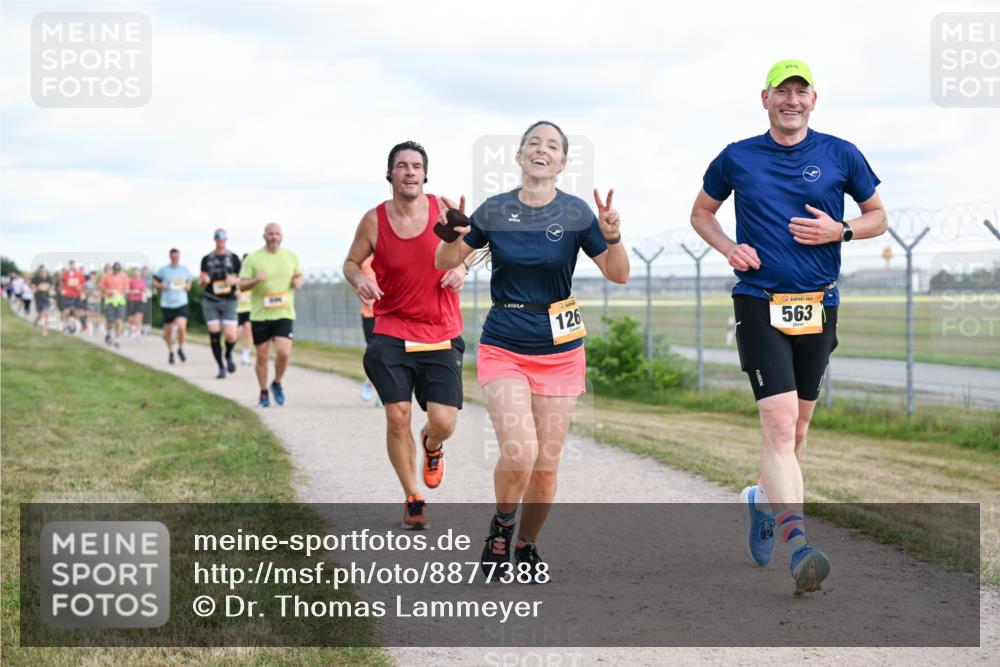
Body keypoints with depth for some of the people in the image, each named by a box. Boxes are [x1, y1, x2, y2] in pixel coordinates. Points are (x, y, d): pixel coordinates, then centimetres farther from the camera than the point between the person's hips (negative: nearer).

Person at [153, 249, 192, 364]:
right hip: (167, 304, 0)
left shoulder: (185, 270, 7)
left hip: (181, 303, 0)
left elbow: (189, 283, 21)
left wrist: (187, 287, -1)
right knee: (169, 330, 7)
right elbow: (154, 282, 8)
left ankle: (180, 348, 5)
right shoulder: (163, 270, 2)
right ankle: (170, 352, 30)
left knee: (181, 327, -20)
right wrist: (161, 286, -11)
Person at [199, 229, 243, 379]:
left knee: (231, 336, -11)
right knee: (214, 335, -4)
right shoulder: (207, 259, 9)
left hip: (229, 300, -1)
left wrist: (234, 281, -11)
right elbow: (201, 281, 16)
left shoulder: (233, 258, 7)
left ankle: (229, 355, 21)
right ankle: (221, 367, 8)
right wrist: (203, 280, -8)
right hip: (210, 301, 1)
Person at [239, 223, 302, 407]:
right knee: (262, 356, 4)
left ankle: (277, 384, 13)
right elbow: (242, 285, -1)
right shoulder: (253, 258, -1)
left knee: (283, 352, -14)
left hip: (284, 314, 1)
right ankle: (263, 394, 22)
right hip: (260, 315, -1)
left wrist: (298, 282, 0)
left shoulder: (291, 256, 7)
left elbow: (298, 275, 23)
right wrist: (256, 280, -21)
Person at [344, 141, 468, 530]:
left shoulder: (444, 209, -3)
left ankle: (432, 448, 32)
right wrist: (359, 280, -13)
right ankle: (412, 500, 14)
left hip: (441, 337, 0)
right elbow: (352, 262, 10)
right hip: (392, 334, 0)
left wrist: (461, 267, -8)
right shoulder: (374, 220, -4)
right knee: (397, 418, -7)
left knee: (443, 422, -8)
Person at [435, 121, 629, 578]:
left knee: (546, 464, 4)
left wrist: (612, 237, -26)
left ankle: (526, 546, 26)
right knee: (518, 453, -18)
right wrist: (453, 238, -16)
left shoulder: (576, 213, -3)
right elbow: (446, 262, 6)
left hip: (560, 350, 1)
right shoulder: (495, 210, -1)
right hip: (503, 347, -1)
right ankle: (501, 525, 10)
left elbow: (617, 275, -6)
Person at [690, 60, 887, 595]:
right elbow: (701, 212, 18)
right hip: (759, 304, -3)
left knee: (797, 425, 14)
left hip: (818, 305, 3)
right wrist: (728, 248, -2)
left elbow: (878, 217, 13)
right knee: (779, 423, -16)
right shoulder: (737, 159, 3)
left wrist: (839, 230, -7)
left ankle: (764, 499, 41)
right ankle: (797, 546, -24)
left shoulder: (841, 156, 5)